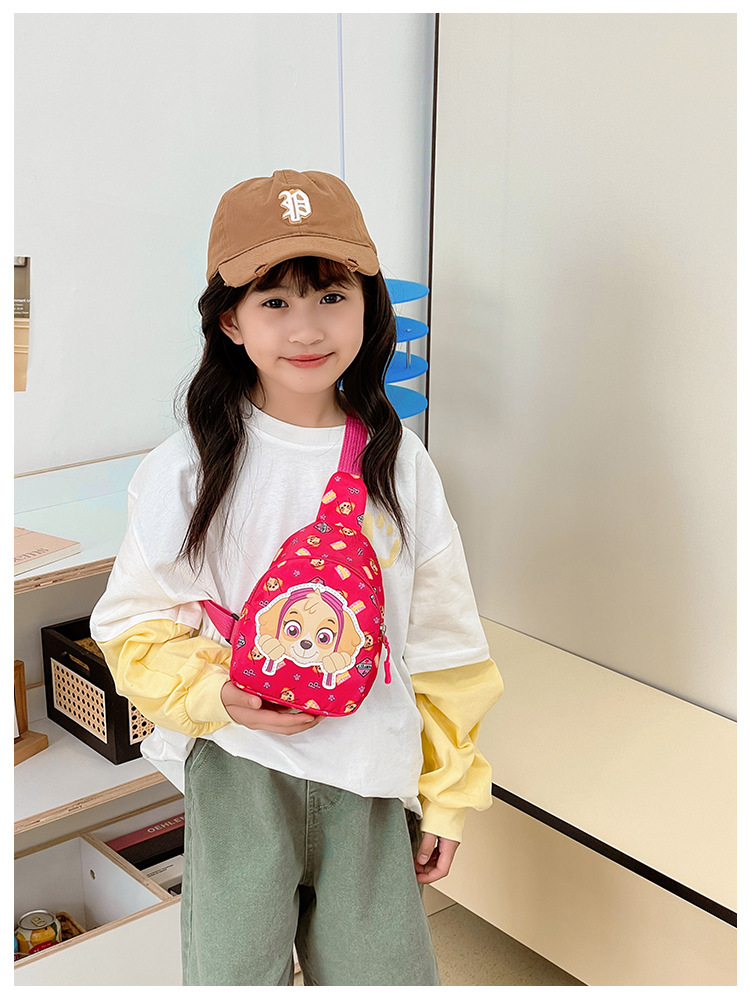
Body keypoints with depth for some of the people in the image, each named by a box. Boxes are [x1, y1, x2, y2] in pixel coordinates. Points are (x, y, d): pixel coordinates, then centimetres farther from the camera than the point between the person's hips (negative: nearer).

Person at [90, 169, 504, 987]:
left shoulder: (397, 463, -1)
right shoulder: (183, 471, -7)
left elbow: (439, 643, 5)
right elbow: (134, 628, 0)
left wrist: (445, 794, 9)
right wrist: (214, 694, -18)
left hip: (371, 778, 2)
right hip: (238, 773, -2)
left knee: (386, 973, 10)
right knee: (233, 973, 3)